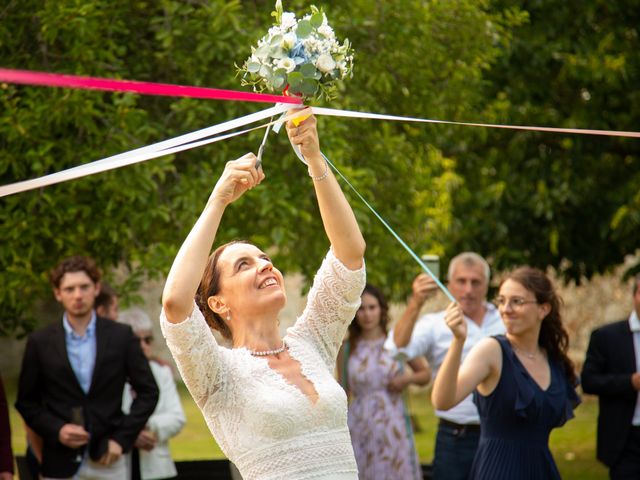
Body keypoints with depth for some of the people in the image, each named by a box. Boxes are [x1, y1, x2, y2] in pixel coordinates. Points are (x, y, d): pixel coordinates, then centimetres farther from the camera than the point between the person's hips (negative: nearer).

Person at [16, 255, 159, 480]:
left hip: (107, 461, 0)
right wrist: (56, 430, -9)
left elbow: (148, 392, 7)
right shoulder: (40, 342, 3)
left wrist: (122, 438, -3)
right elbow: (26, 401, 8)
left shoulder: (121, 337, 3)